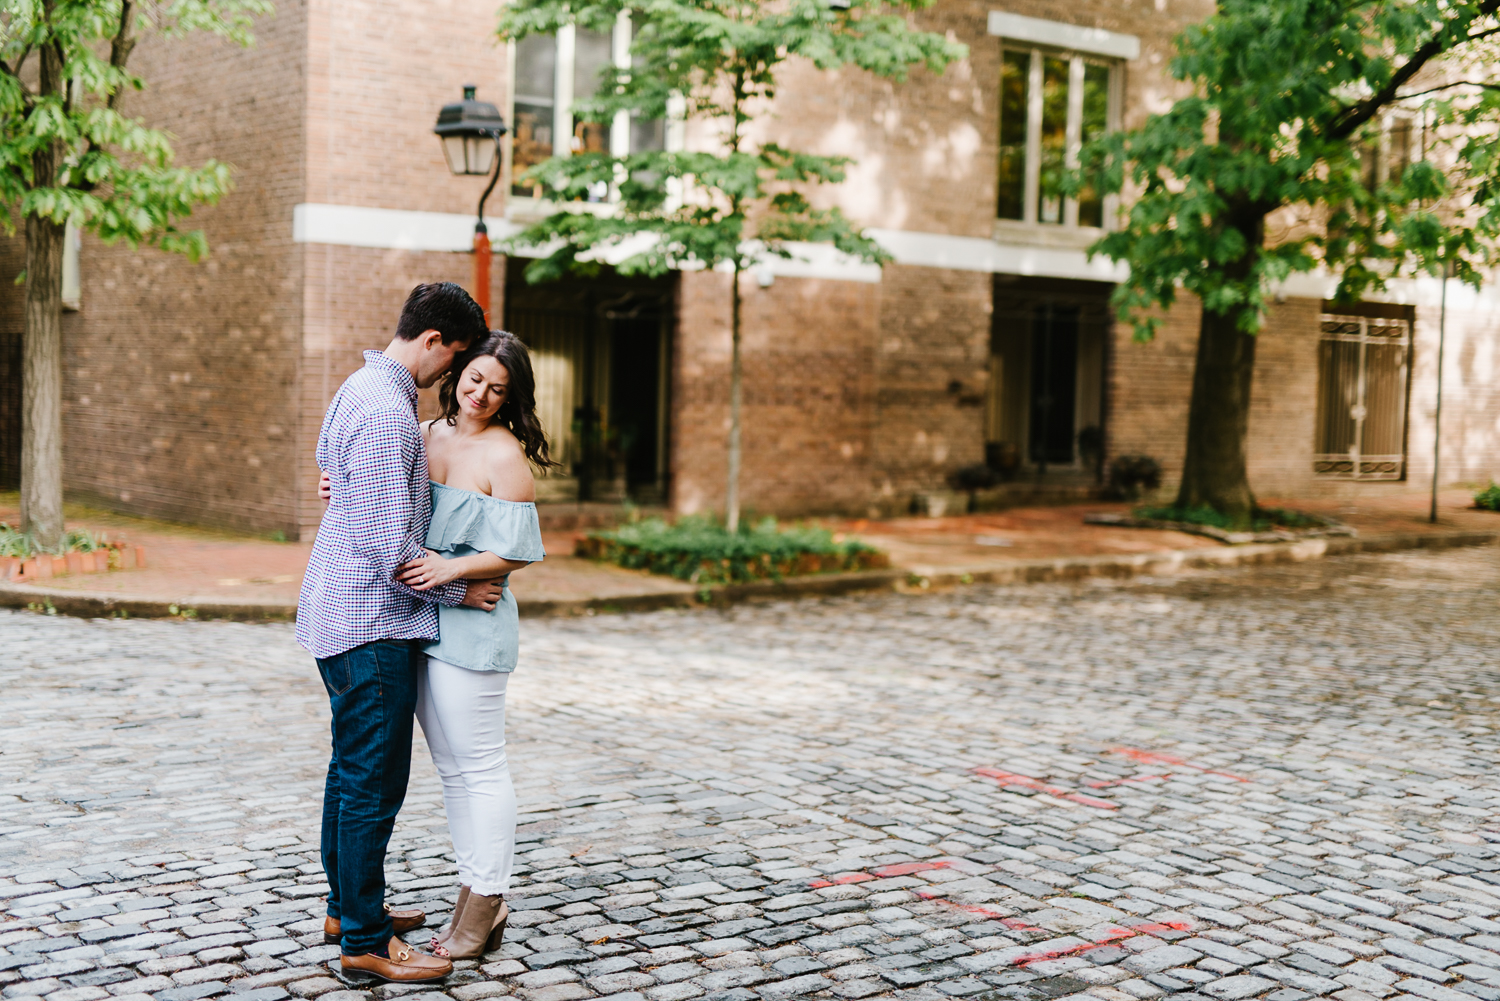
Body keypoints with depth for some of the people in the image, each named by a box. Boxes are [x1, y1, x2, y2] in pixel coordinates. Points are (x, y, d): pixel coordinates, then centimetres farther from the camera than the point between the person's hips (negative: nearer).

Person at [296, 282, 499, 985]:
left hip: (342, 607, 11)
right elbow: (392, 546, -22)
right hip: (372, 619, -11)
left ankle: (348, 907, 31)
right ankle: (365, 942, 4)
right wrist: (459, 589, -10)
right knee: (374, 781, -4)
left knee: (353, 769, 19)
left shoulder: (362, 387, 12)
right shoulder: (387, 413, -21)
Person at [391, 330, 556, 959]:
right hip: (418, 620, 7)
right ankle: (476, 895, 26)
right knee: (451, 766, 14)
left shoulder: (505, 455, -10)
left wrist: (452, 568, -24)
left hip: (472, 625, -7)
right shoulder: (422, 436, 10)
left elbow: (515, 553, -12)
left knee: (479, 766, 0)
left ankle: (486, 902, 11)